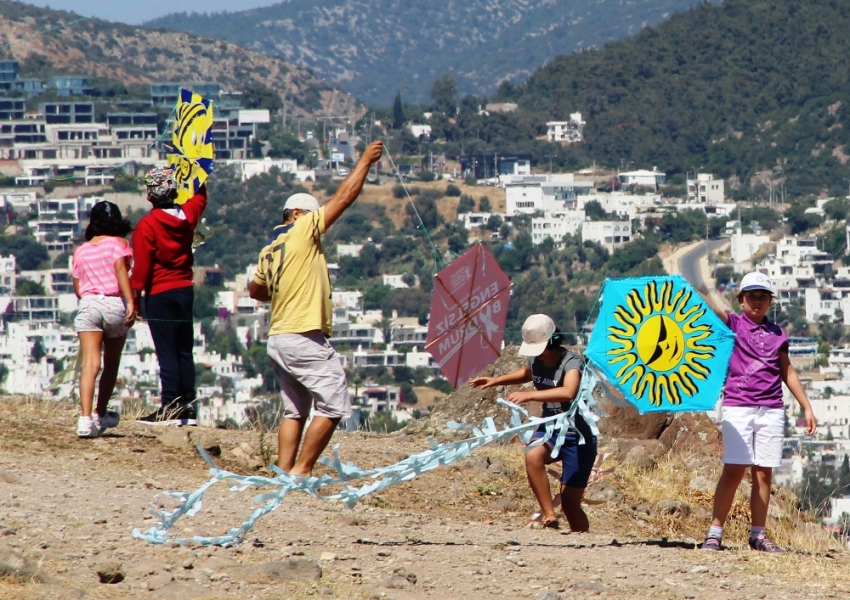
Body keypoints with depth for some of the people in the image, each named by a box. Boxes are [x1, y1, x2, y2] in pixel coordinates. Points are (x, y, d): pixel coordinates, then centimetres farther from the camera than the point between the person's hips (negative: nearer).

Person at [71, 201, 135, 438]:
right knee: (111, 364, 18)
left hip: (88, 303, 2)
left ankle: (86, 418, -29)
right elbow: (120, 270, -12)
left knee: (90, 363, -11)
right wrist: (130, 302, -20)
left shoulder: (81, 251, 16)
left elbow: (77, 288, 16)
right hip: (115, 304, -2)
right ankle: (100, 415, 30)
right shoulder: (118, 243, 5)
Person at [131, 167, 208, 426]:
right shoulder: (187, 214, 2)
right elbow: (200, 196, 25)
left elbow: (141, 267, -15)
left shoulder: (147, 225, -14)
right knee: (185, 352, 10)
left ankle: (170, 410, -8)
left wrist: (134, 296, -8)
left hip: (159, 295, -6)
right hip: (185, 290, 6)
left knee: (167, 353, -5)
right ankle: (188, 408, 11)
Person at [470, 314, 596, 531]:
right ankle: (549, 517, -26)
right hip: (550, 430, 5)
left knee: (570, 502, -4)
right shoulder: (536, 360, 0)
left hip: (578, 436, -5)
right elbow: (527, 374, 27)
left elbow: (568, 392, -44)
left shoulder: (570, 363, -22)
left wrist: (528, 395, -47)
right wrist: (496, 380, 13)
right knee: (533, 456, -31)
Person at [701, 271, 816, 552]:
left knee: (763, 473, 2)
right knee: (734, 470, -10)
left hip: (771, 411, 3)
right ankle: (715, 532, -9)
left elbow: (788, 373, 19)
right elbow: (711, 309, -14)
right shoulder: (733, 324, 4)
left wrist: (806, 407, 15)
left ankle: (758, 535, 5)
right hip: (737, 407, -3)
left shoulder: (777, 334, 15)